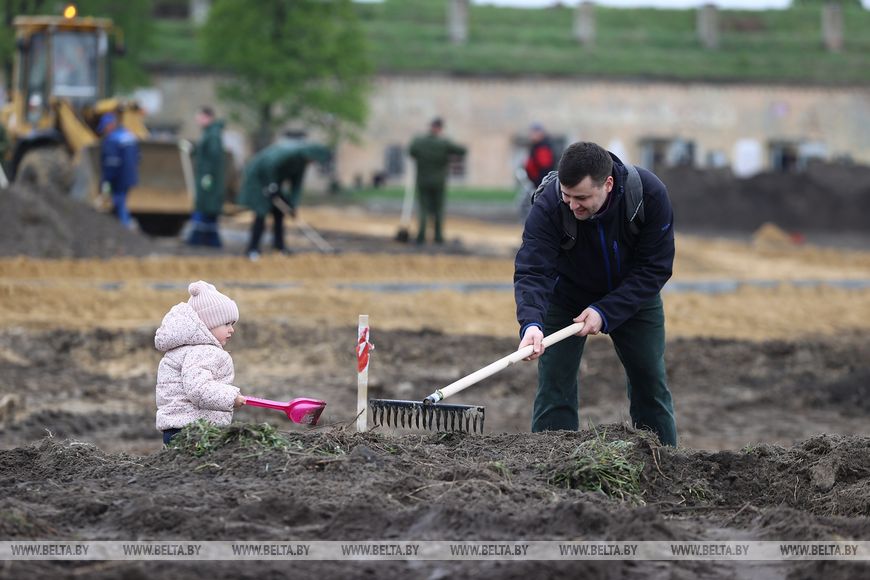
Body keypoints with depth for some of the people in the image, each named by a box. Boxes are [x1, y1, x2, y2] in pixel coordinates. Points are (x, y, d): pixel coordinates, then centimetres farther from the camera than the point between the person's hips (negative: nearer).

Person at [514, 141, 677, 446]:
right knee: (555, 385, -9)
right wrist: (532, 323, -58)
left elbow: (655, 268, -25)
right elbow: (532, 272, -39)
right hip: (566, 295, -1)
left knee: (651, 383, 3)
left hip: (633, 295, 1)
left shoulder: (650, 194, -31)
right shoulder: (548, 206, -33)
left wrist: (606, 312, -33)